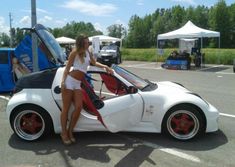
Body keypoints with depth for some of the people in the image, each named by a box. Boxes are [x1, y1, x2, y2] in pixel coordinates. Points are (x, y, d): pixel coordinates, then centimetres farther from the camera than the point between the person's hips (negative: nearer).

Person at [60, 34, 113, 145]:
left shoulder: (87, 53, 15)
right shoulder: (75, 52, -2)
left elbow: (94, 63, 30)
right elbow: (67, 68, -6)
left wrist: (105, 67, 18)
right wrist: (63, 81, -18)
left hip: (78, 84, 6)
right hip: (69, 81, -5)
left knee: (78, 107, -5)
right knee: (66, 108, 0)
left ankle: (70, 131, 10)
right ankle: (64, 133, 10)